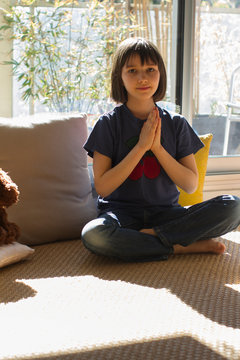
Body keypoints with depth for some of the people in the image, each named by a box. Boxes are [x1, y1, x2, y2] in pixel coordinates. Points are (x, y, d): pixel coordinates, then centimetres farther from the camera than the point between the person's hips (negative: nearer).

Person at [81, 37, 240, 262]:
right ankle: (182, 247, -22)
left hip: (166, 213, 2)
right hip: (122, 213, -2)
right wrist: (141, 146, -15)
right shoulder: (109, 124, -1)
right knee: (92, 235, -38)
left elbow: (191, 185, 1)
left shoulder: (176, 124, 6)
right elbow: (102, 187, -9)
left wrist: (157, 147, -11)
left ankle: (150, 235, -19)